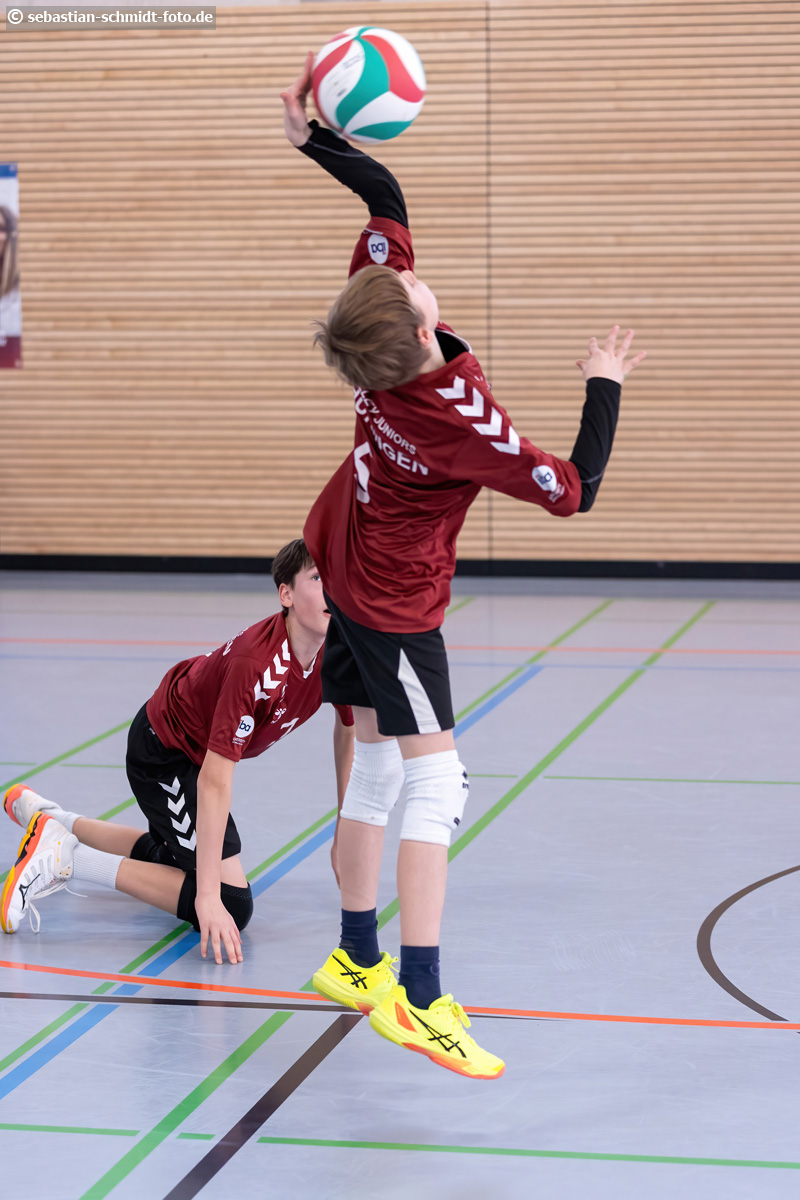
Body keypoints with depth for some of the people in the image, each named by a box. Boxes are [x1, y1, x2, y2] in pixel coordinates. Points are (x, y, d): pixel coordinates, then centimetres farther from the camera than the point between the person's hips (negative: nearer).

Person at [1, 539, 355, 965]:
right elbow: (214, 780, -40)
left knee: (171, 856, 31)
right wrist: (209, 897, -44)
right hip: (163, 750, -9)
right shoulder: (255, 663, -38)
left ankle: (52, 821, 43)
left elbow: (348, 729, 3)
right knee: (231, 904, -17)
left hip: (195, 746, 9)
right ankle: (68, 860, -13)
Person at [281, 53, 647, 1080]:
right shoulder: (464, 423, -31)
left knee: (375, 764, 15)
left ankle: (356, 960, 24)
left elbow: (384, 193, -4)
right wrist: (604, 388, -13)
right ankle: (415, 998, -14)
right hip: (396, 605, -8)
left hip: (344, 565, 8)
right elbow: (574, 492, -21)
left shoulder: (373, 332, -15)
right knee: (433, 780, -9)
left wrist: (311, 137, -5)